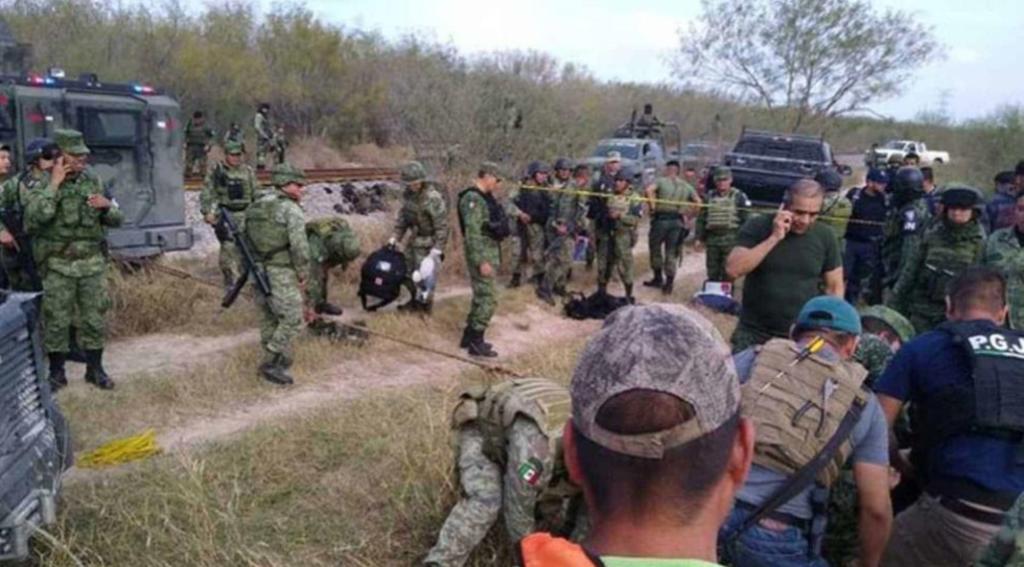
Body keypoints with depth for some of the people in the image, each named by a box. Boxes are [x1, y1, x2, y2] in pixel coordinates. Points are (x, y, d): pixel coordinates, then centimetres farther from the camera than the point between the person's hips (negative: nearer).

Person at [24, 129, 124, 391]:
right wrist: (54, 184, -21)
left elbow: (117, 219, 10)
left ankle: (95, 369, 20)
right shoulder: (42, 184, -6)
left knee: (95, 318, 7)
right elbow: (36, 217, -24)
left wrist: (107, 205, -12)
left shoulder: (93, 182, 5)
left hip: (93, 263, 3)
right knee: (56, 320, 4)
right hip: (58, 265, -3)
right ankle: (56, 371, 18)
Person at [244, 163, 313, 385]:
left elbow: (246, 240, 17)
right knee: (293, 319, -1)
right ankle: (273, 363, -2)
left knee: (270, 318, 18)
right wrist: (303, 275, -7)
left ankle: (272, 360, 25)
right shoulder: (291, 209, -11)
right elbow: (299, 246, -18)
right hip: (281, 273, -8)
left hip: (258, 271, 8)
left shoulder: (254, 207, 14)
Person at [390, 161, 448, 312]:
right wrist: (395, 237, 9)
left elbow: (442, 225, -23)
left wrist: (437, 249, -24)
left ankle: (425, 305, 17)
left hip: (429, 242, -8)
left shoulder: (433, 198, -25)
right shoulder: (408, 194, 0)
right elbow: (403, 216, 13)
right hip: (414, 239, 8)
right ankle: (415, 300, 32)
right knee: (407, 271, 14)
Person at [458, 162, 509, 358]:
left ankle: (469, 336, 26)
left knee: (481, 296, 16)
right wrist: (481, 261, -24)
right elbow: (473, 233, -23)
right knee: (488, 298, -7)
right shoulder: (473, 199, -18)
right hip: (482, 254, -10)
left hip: (491, 252, 10)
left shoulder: (486, 197, 13)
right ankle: (475, 342, 1)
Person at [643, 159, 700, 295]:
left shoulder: (661, 181, 1)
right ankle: (669, 283, 8)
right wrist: (686, 212, 9)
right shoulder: (686, 186, 13)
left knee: (655, 247, 13)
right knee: (671, 252, 9)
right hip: (677, 221, 4)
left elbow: (649, 190, -18)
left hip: (661, 218, -3)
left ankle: (658, 278, 16)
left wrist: (653, 206, -11)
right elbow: (698, 201, 6)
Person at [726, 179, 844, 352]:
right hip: (752, 333, -1)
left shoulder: (825, 236, -2)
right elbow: (733, 270, -19)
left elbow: (835, 286, 6)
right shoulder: (758, 226, -8)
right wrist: (774, 238, -22)